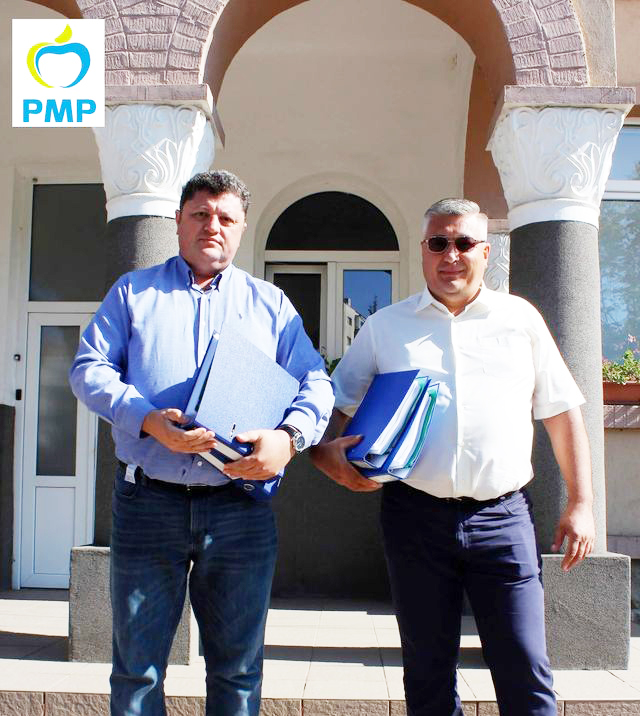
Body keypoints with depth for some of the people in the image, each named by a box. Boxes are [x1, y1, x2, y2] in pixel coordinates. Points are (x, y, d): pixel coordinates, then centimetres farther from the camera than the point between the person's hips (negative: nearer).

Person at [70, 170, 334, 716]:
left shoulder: (270, 303, 13)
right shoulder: (134, 291, 12)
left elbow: (316, 384, 6)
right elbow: (89, 369, 2)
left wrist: (289, 436, -16)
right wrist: (148, 419, -15)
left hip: (240, 504, 1)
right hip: (147, 501, 0)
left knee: (238, 667, 11)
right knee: (136, 667, 9)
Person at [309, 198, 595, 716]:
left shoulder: (521, 318, 9)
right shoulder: (384, 327, 9)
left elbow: (561, 412, 11)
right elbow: (334, 406, 11)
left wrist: (581, 504, 6)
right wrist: (326, 450, -11)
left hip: (503, 517, 0)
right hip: (416, 515, 1)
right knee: (428, 674, 12)